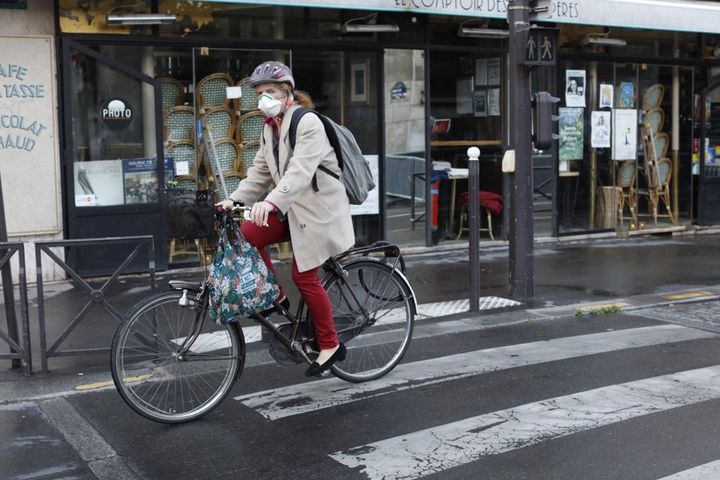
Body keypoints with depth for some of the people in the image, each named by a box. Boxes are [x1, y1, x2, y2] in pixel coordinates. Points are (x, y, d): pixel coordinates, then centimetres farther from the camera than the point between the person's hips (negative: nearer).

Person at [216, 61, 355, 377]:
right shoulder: (270, 128, 10)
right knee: (246, 235, -11)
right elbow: (261, 171, 11)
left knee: (304, 276, -6)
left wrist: (271, 202, -44)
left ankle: (330, 345, 11)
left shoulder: (308, 123, -17)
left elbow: (300, 171, -31)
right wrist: (235, 199, -3)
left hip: (318, 208, -8)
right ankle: (274, 297, 6)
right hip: (292, 207, 8)